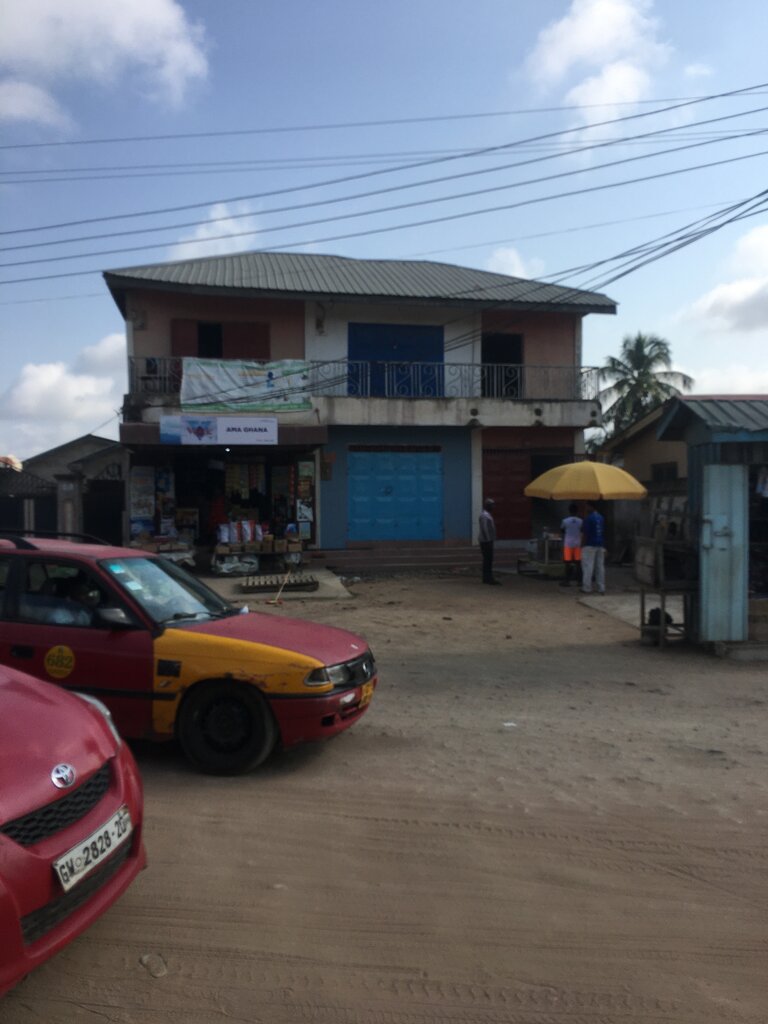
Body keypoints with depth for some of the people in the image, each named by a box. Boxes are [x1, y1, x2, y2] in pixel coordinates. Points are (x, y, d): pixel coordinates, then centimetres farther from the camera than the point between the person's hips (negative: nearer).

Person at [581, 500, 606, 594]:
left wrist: (582, 545, -8)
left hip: (590, 545, -7)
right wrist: (603, 546, 20)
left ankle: (587, 588, -3)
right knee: (600, 567, 8)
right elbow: (603, 533, 15)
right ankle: (601, 588, 8)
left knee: (588, 567, -3)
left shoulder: (588, 518, -12)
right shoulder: (601, 518, 11)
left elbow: (584, 533, -14)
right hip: (600, 545, 7)